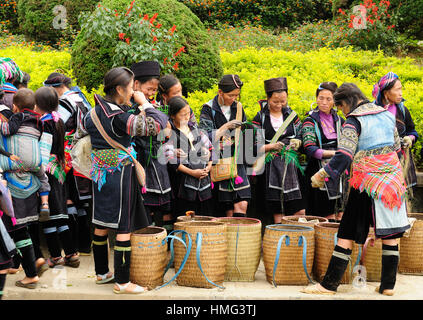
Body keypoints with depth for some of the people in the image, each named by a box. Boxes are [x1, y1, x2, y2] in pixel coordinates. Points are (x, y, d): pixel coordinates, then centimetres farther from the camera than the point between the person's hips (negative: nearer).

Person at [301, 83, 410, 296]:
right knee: (390, 234, 9)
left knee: (347, 234, -2)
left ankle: (329, 284, 2)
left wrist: (322, 175, -11)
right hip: (392, 179, 6)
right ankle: (388, 285, 12)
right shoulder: (387, 115, 10)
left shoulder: (354, 121, -9)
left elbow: (344, 156, -19)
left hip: (367, 181, -6)